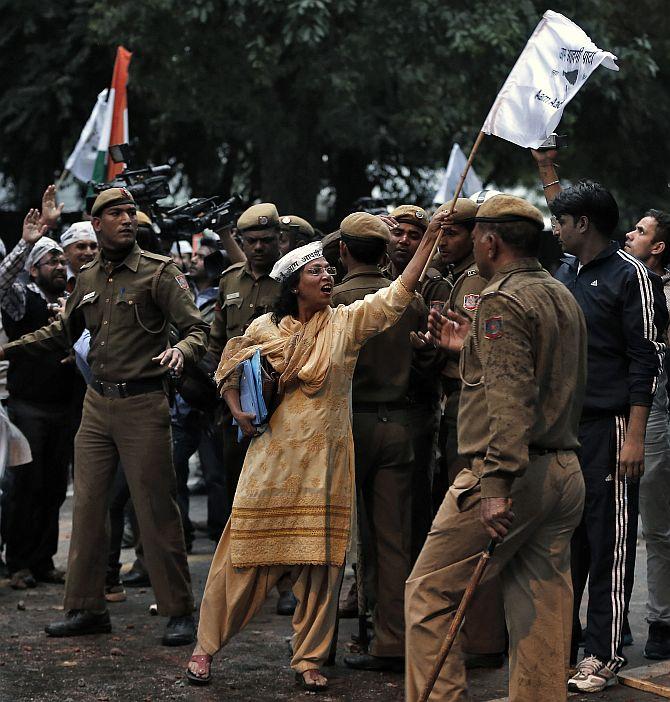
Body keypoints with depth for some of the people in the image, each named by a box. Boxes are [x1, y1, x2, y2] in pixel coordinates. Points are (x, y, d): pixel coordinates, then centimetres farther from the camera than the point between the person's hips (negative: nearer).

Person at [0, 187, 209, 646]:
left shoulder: (159, 272, -5)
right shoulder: (88, 278, 13)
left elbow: (198, 329, -10)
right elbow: (63, 333, 25)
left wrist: (182, 350, -32)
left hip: (143, 405, -6)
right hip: (97, 404, 6)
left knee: (157, 510, -4)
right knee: (88, 505, 7)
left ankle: (179, 612, 4)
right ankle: (87, 608, 16)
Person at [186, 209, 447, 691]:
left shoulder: (347, 322, 4)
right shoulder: (264, 329, 3)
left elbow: (398, 294, -4)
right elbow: (228, 371, 17)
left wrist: (429, 239, -10)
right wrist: (238, 412, 0)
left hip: (325, 461, 1)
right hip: (273, 457, -1)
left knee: (320, 562, 2)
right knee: (247, 554, 1)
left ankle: (310, 660, 12)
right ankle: (206, 647, 13)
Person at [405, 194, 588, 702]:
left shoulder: (501, 301, -10)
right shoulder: (564, 299, 17)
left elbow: (510, 399, -22)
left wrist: (496, 483, -27)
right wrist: (470, 348, 28)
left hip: (513, 472, -9)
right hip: (565, 473, 9)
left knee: (430, 595, -1)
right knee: (543, 609, 8)